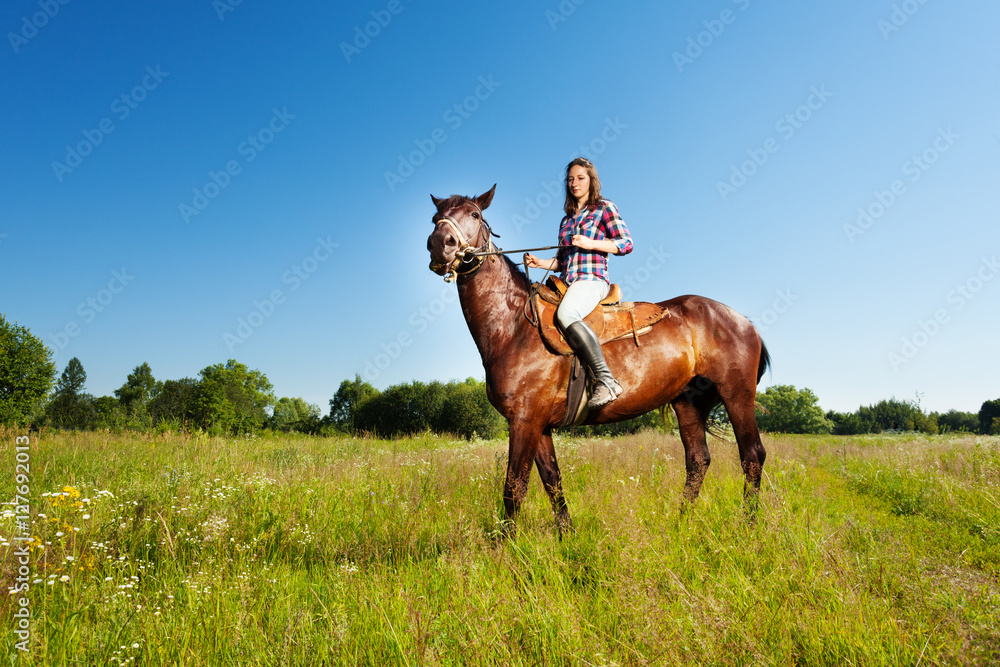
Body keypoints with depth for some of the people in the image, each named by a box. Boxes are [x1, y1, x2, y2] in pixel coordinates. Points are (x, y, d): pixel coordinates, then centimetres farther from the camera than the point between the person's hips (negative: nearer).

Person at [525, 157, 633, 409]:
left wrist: (590, 243, -13)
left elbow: (627, 243, -2)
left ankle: (606, 381, -37)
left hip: (593, 279, -8)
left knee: (566, 315, -36)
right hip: (566, 283, 8)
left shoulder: (604, 207, 7)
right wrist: (540, 263, 6)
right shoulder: (566, 219, 25)